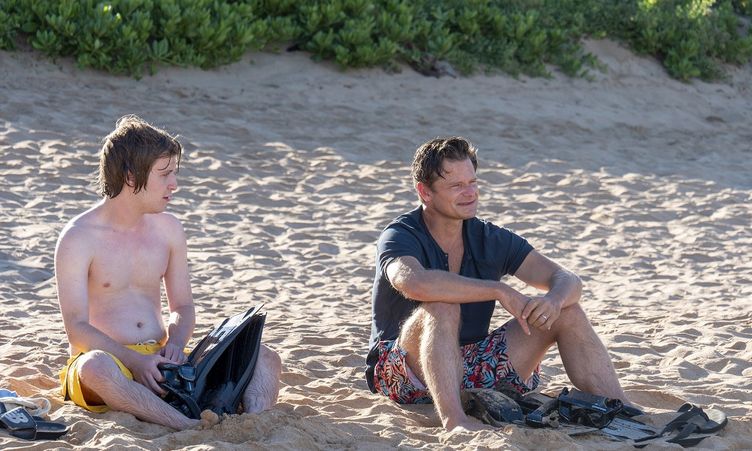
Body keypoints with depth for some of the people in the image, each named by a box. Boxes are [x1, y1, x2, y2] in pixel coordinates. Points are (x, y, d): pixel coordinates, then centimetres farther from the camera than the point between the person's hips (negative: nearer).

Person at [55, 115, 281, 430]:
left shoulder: (168, 229, 10)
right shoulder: (78, 238, -8)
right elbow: (77, 329, -14)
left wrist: (175, 342, -9)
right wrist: (134, 361, -28)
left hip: (159, 361, 6)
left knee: (265, 359, -14)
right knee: (97, 367, -43)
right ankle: (195, 430, -56)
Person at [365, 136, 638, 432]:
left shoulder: (491, 239, 3)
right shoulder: (400, 238, -14)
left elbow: (568, 281, -2)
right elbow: (414, 282, -39)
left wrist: (555, 299, -29)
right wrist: (501, 291, -35)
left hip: (472, 369, 6)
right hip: (403, 374, -6)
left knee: (567, 313, -7)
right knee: (442, 307, -36)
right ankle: (453, 420, -50)